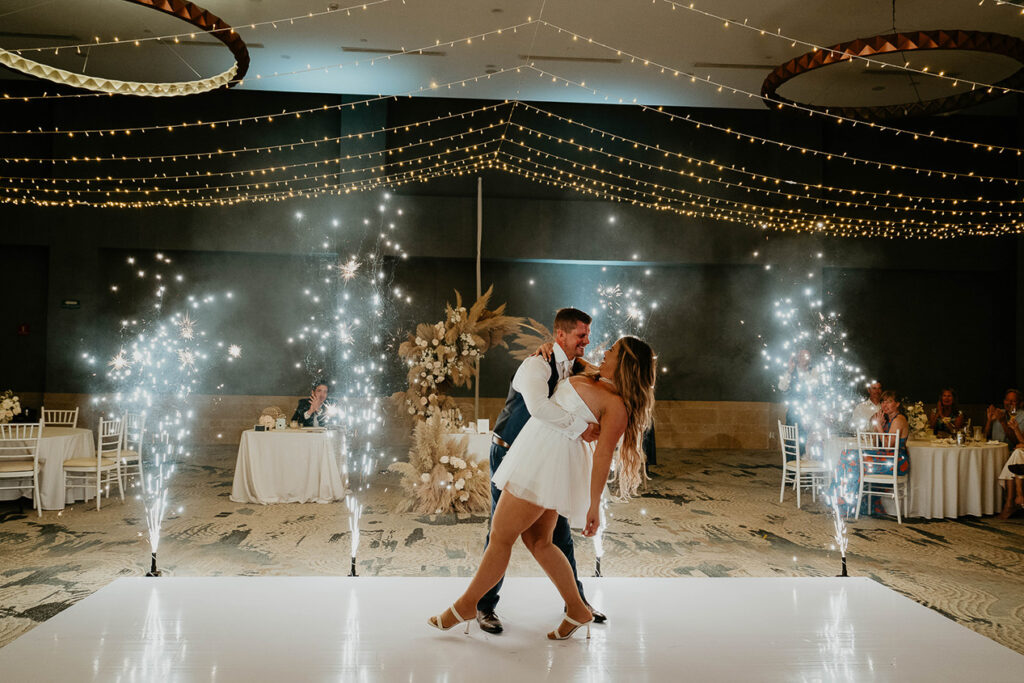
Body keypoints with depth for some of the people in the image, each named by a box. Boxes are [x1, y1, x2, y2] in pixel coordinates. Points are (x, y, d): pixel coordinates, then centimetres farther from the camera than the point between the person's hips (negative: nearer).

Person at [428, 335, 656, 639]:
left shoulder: (616, 404, -13)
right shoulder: (596, 379, 13)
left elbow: (603, 455, -17)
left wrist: (595, 505, -19)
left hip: (549, 463, -10)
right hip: (537, 455, 10)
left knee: (500, 536, 1)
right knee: (537, 541, 14)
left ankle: (466, 605, 16)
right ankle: (577, 610, 22)